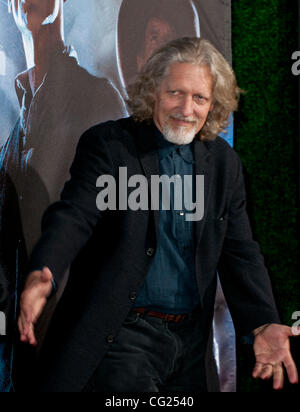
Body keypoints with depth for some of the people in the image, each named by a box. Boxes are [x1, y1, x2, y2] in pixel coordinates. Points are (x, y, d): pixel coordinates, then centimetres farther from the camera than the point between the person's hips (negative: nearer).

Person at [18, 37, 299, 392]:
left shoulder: (224, 163, 8)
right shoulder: (107, 144, -4)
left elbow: (238, 251, 7)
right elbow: (73, 215, -16)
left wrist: (263, 324, -8)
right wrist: (42, 273, -37)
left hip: (190, 342, 5)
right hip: (122, 334, -5)